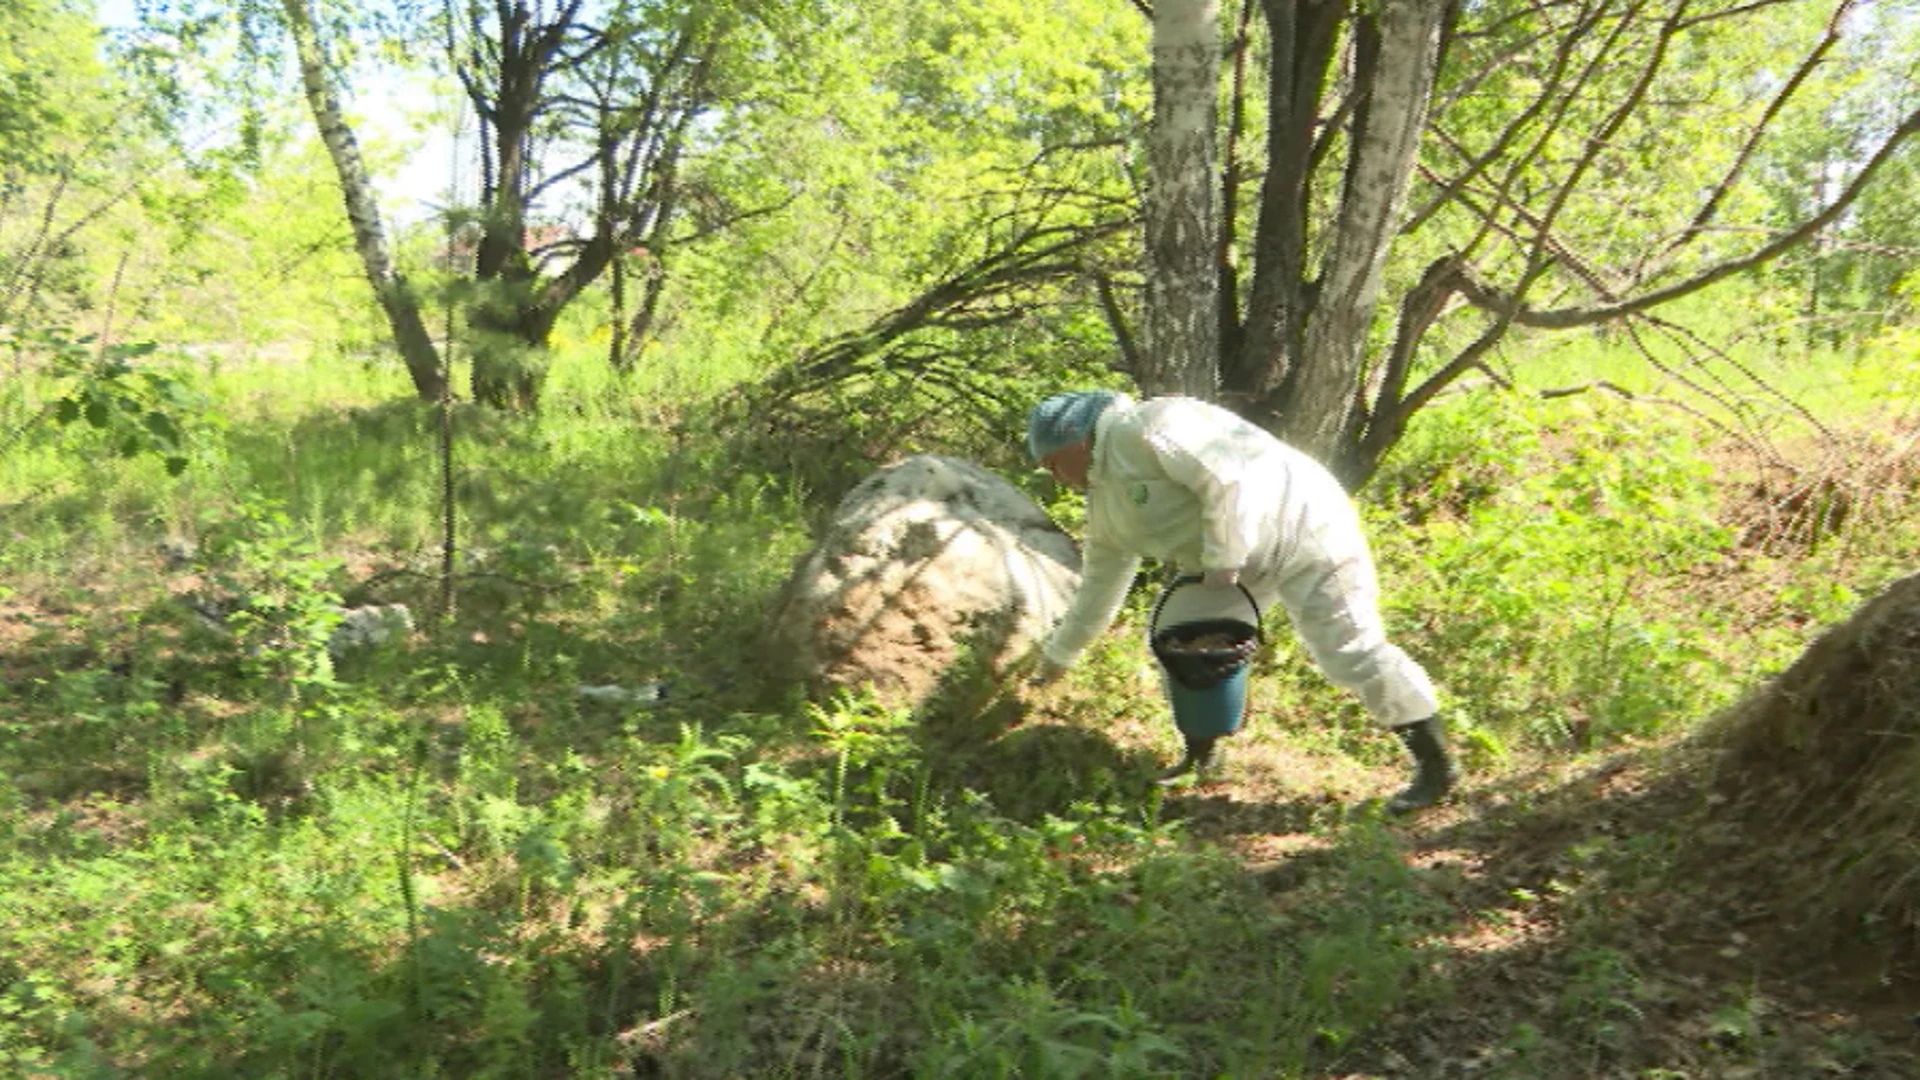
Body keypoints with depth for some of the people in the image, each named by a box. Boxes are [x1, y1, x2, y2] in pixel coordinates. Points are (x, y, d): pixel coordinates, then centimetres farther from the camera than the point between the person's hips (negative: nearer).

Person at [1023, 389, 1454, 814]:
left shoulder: (1147, 428, -20)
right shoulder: (1106, 502, 11)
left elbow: (1227, 480, -27)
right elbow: (1099, 582, 20)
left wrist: (1222, 559, -24)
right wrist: (1058, 654, 25)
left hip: (1298, 526, -10)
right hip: (1245, 563, 10)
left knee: (1351, 651, -12)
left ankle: (1436, 769, -1)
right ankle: (1199, 758, 21)